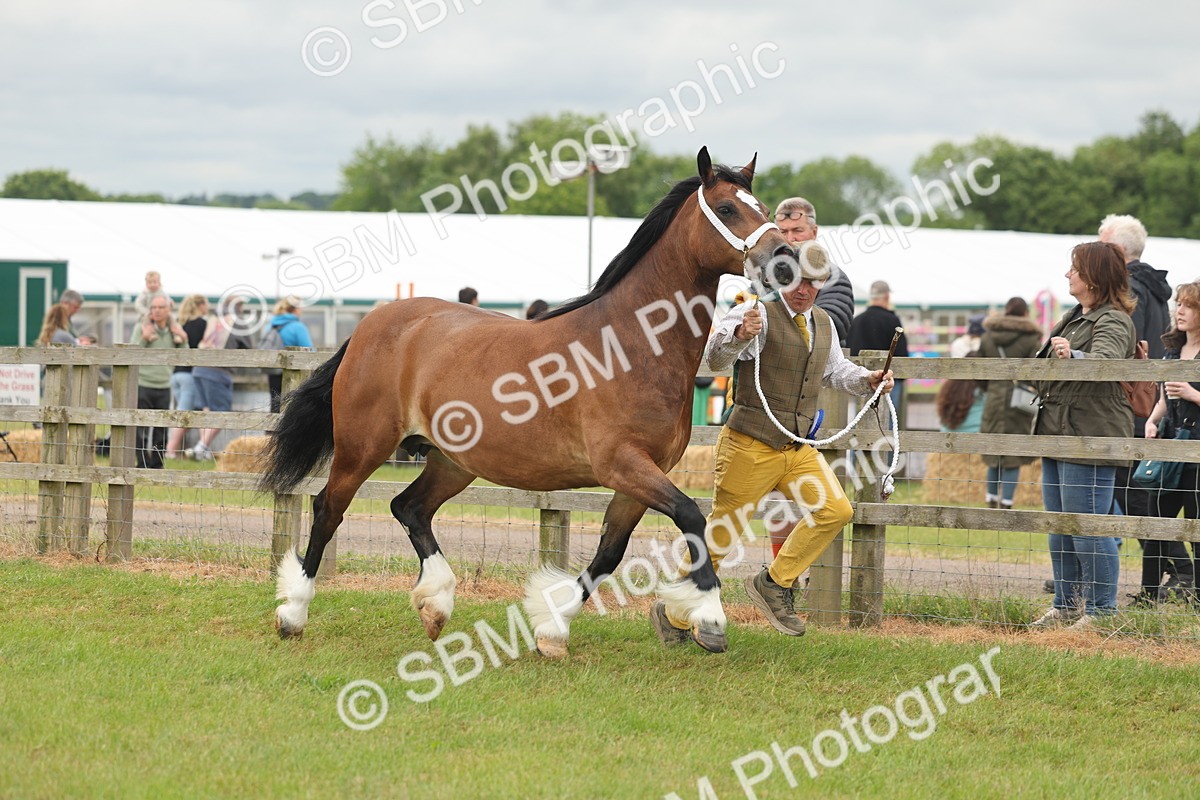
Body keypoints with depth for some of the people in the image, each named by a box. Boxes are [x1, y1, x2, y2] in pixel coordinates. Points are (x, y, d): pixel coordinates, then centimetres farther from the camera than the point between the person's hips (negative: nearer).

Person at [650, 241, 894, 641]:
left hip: (799, 448, 6)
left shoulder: (824, 324, 11)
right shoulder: (758, 315, -13)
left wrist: (867, 380, 9)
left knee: (836, 511, -11)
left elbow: (835, 370, 30)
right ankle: (672, 614, 15)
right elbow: (716, 357, -29)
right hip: (750, 446, -6)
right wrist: (739, 334, -51)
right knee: (720, 534, -1)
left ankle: (774, 584, 2)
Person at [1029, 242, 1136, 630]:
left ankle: (1102, 610, -1)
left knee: (1088, 528, -8)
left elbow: (1105, 359, -35)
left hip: (1089, 437, -10)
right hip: (1059, 435, 10)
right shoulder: (1074, 317, 16)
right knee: (1060, 528, 15)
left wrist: (1074, 356, -50)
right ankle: (1066, 606, 23)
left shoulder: (1113, 321, -14)